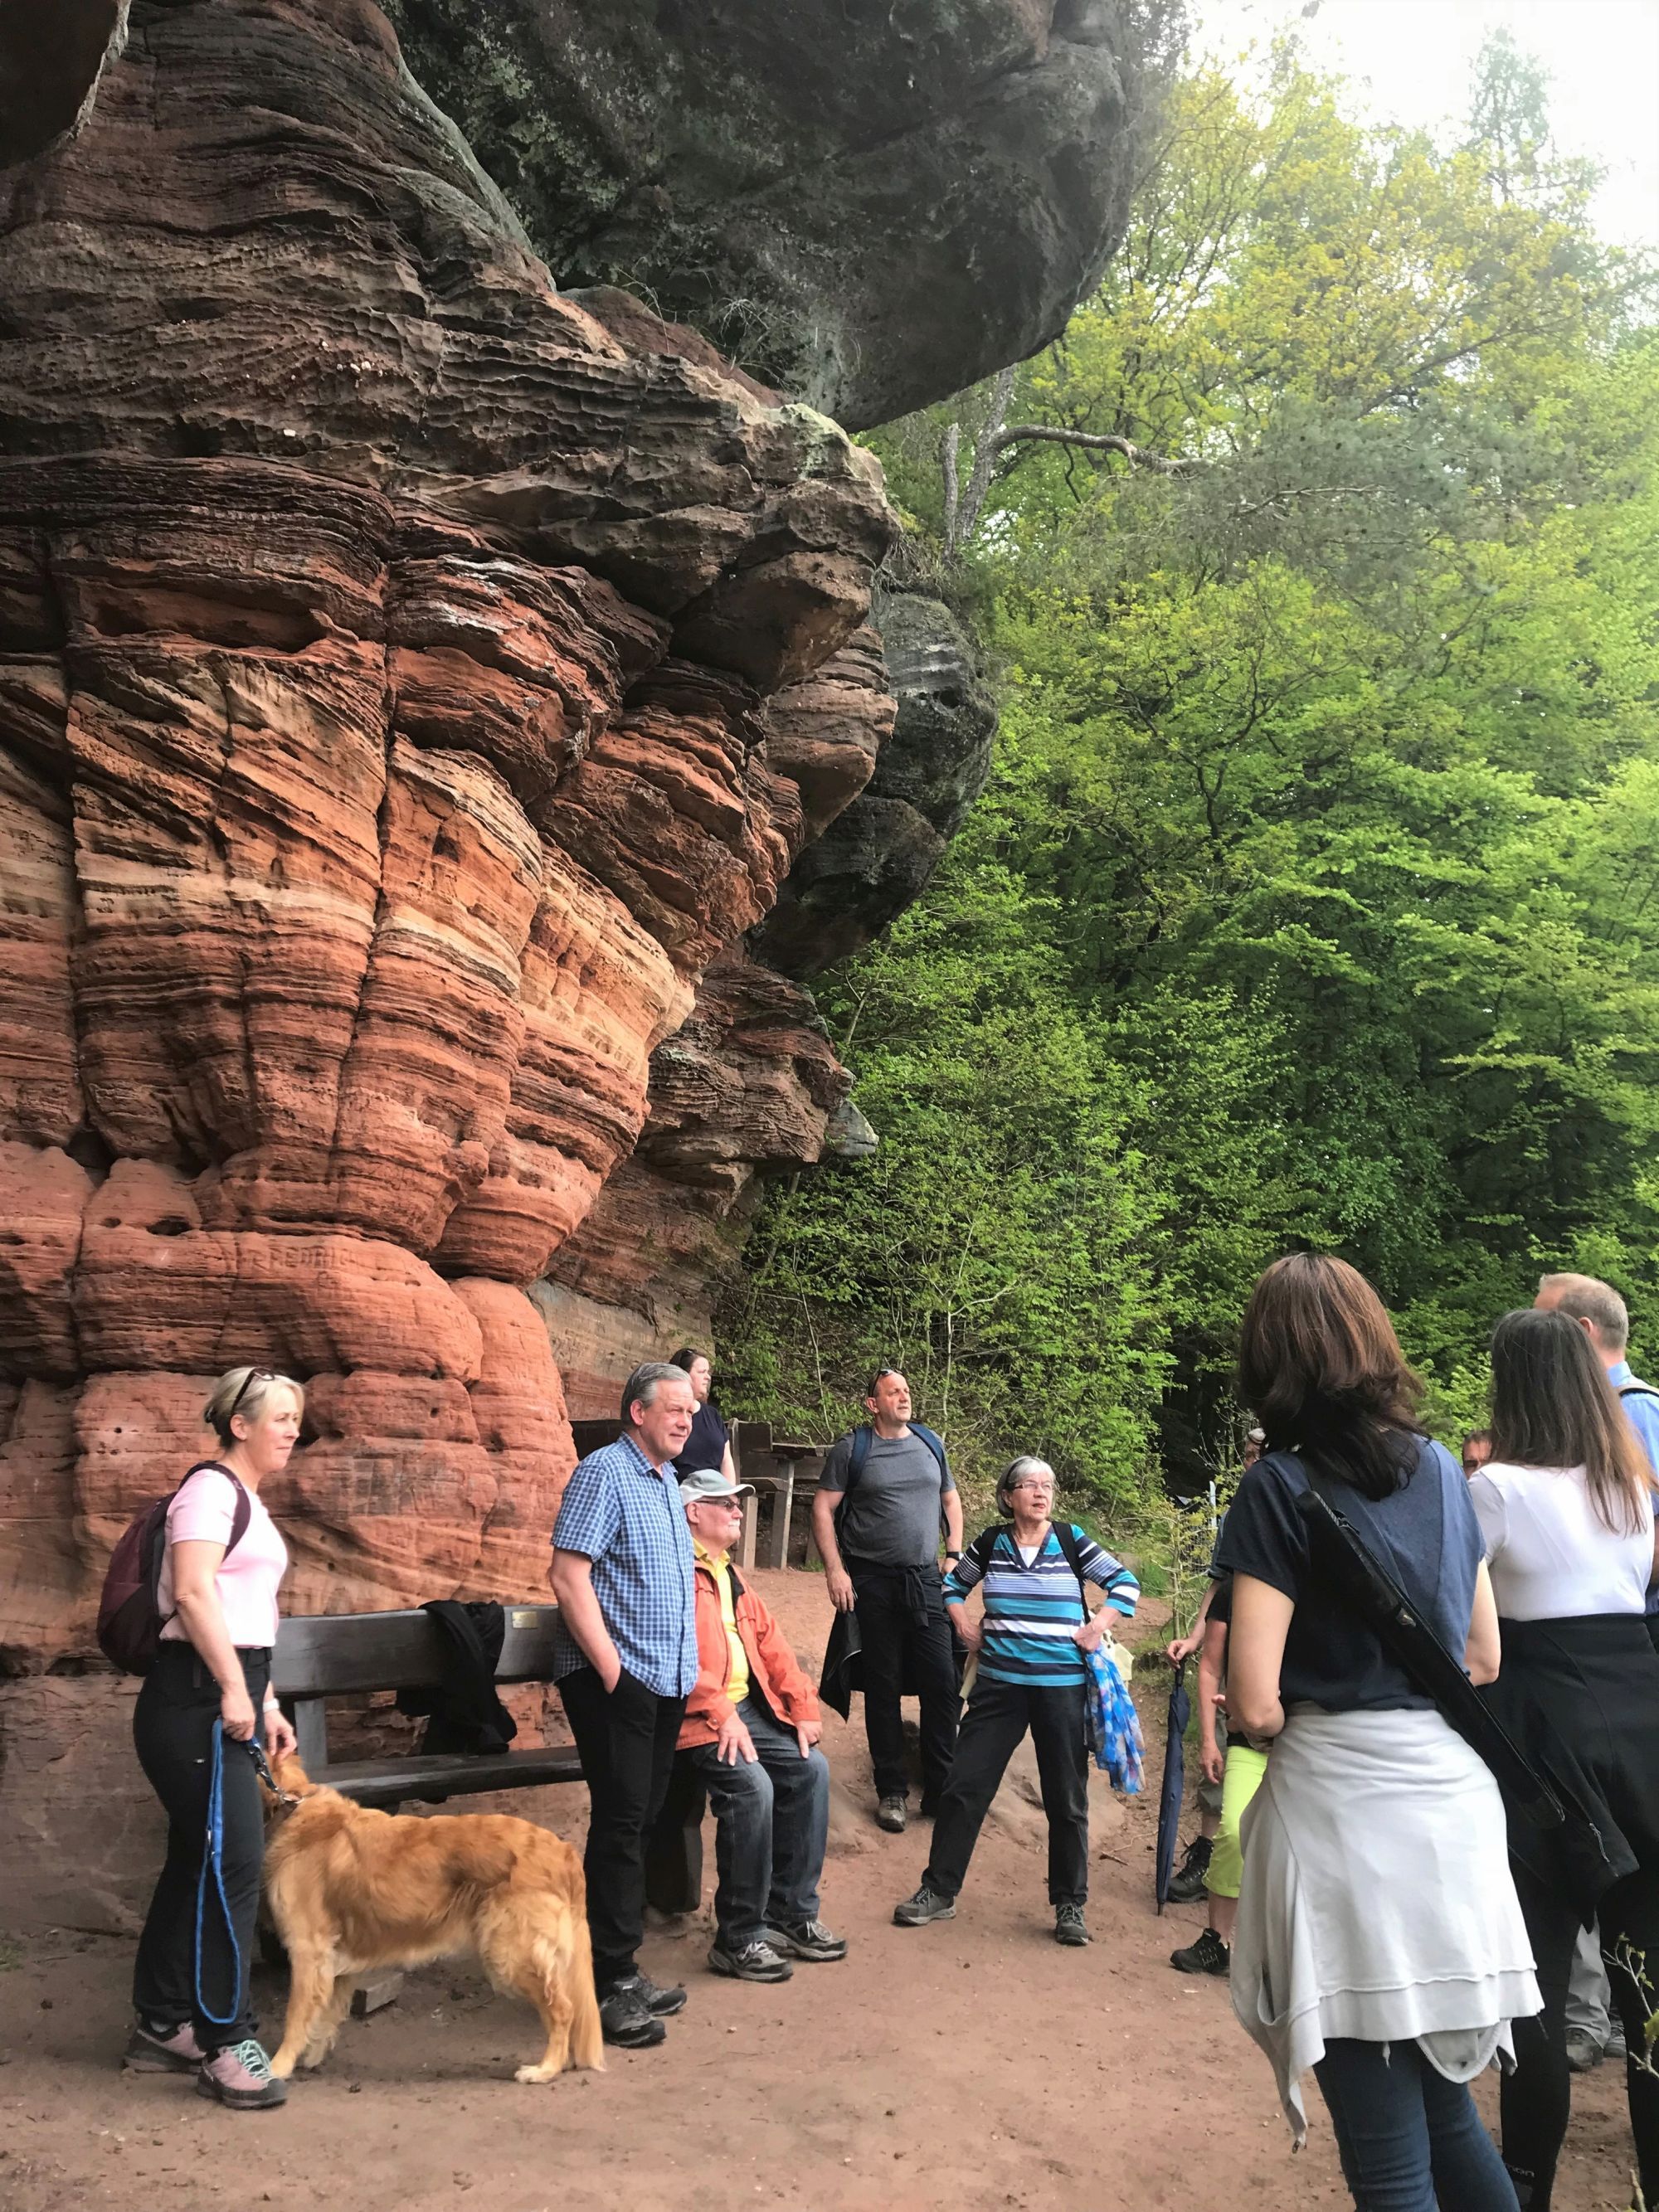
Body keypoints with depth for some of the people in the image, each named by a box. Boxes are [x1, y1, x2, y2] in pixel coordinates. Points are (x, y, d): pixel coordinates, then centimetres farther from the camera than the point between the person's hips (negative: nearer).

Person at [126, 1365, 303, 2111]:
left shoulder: (247, 1501, 20)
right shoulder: (211, 1488, -10)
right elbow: (193, 1593, -21)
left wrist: (266, 1704, 22)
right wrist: (233, 1691, -23)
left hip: (229, 1693, 10)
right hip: (197, 1697, -10)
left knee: (196, 1859, 14)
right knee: (235, 1860, -10)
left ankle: (160, 2027, 24)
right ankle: (224, 2043, -4)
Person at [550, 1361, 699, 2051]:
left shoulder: (666, 1480, 15)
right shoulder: (604, 1472, -12)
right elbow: (568, 1577, -18)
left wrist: (685, 1667, 16)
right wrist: (611, 1669, -18)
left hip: (667, 1681, 8)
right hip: (614, 1681, -8)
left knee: (638, 1821, 13)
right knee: (621, 1823, -5)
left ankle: (621, 1971, 22)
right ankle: (609, 1986, 3)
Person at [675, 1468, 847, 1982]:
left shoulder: (729, 1576, 22)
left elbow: (770, 1642, 19)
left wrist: (804, 1706, 9)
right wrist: (721, 1714, -24)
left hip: (748, 1708, 9)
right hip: (697, 1716, -9)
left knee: (810, 1769, -7)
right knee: (751, 1785, -27)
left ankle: (792, 1913, 6)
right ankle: (738, 1939, -13)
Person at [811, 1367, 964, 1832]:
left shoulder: (930, 1443, 9)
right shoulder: (852, 1449, -3)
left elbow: (950, 1500, 18)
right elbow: (823, 1508, -3)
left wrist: (954, 1554, 7)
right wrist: (835, 1570, -11)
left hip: (927, 1581, 3)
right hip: (874, 1584, -3)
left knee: (942, 1684, -2)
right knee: (883, 1687, 5)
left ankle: (941, 1790, 9)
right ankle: (891, 1790, 16)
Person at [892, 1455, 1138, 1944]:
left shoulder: (1071, 1540, -3)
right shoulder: (991, 1544, 2)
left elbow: (1125, 1583, 3)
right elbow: (952, 1583, 19)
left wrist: (1097, 1627, -6)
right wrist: (964, 1625, 5)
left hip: (1063, 1686, -1)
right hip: (999, 1682, 2)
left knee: (1067, 1799, 5)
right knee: (965, 1786, 1)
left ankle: (1070, 1905, 18)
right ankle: (938, 1891, 13)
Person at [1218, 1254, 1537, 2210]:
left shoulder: (1281, 1487, -11)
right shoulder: (1442, 1469, 6)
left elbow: (1255, 1706, -16)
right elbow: (1485, 1659, 15)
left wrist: (1300, 1728, 5)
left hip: (1344, 1803, -6)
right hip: (1455, 1795, 6)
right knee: (1445, 2105, 22)